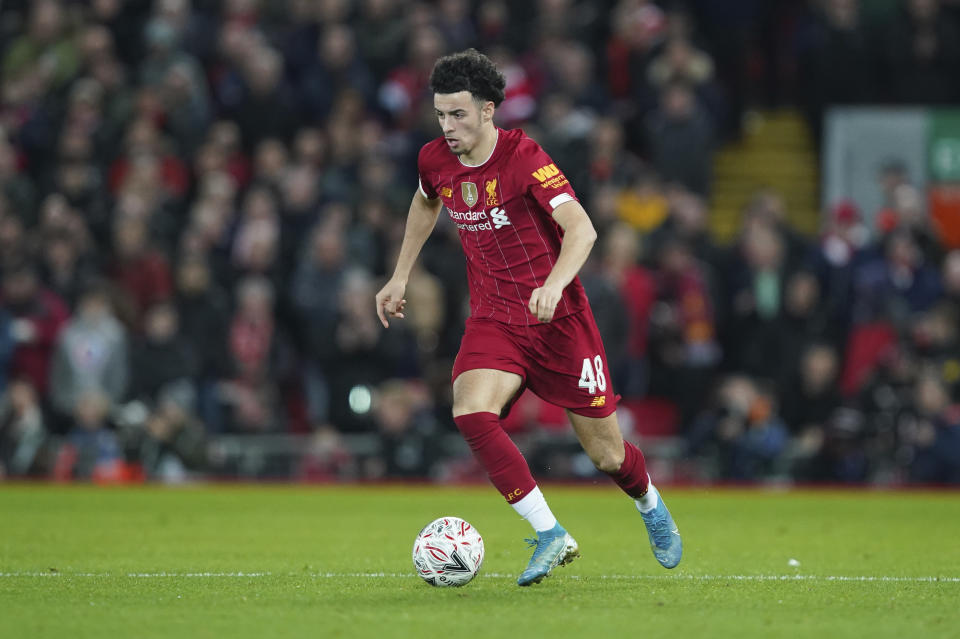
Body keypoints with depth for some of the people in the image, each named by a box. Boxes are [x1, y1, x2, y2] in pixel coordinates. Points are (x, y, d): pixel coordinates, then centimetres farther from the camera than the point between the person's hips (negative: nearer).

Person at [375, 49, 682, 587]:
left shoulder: (524, 158, -19)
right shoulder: (436, 161, -2)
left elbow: (581, 228, -29)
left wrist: (555, 284, -46)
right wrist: (401, 276, 22)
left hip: (559, 319, -4)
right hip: (493, 321, 4)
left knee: (607, 456, 4)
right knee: (470, 412, -27)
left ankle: (651, 506, 41)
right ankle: (551, 536, -21)